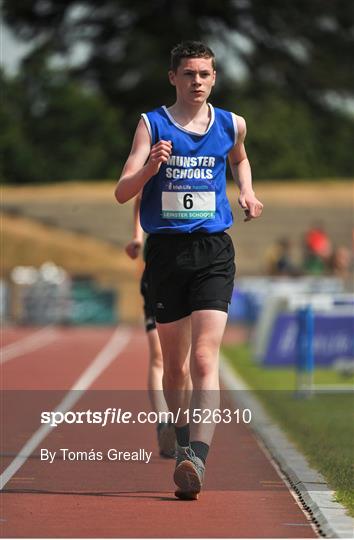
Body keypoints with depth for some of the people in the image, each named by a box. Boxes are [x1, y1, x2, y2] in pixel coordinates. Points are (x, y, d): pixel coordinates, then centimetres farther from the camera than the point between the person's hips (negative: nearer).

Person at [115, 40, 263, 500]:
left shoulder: (231, 125, 8)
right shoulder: (152, 125, 1)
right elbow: (122, 192, -7)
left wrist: (247, 191, 13)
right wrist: (151, 166, -26)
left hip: (213, 253, 0)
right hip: (166, 251, 0)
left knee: (204, 359, -16)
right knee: (174, 364, 11)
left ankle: (196, 458, -27)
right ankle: (184, 443, 32)